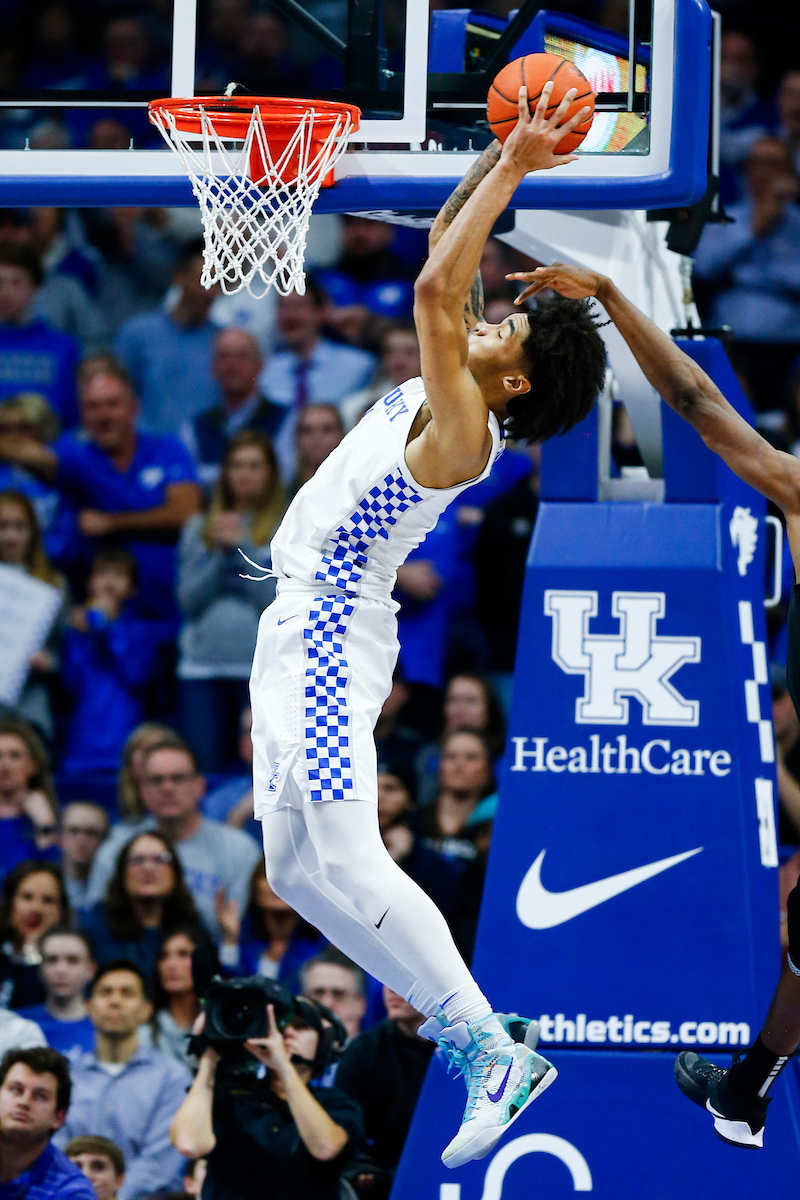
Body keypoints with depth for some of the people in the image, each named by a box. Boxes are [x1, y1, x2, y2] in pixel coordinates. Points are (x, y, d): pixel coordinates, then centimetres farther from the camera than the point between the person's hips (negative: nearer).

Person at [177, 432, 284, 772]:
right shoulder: (198, 529, 16)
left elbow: (278, 600, -5)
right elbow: (189, 600, 7)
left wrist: (241, 547, -7)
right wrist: (221, 553, -4)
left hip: (261, 664, -3)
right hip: (202, 666, 3)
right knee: (203, 769, -2)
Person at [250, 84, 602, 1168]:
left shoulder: (462, 431, -18)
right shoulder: (447, 394, 7)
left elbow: (435, 288, -27)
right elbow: (445, 255, 16)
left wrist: (513, 168, -22)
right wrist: (506, 154, 7)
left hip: (331, 634, -10)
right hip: (300, 628, 10)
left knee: (345, 861, -17)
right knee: (295, 871, 10)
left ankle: (495, 1051, -19)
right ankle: (457, 1013, 14)